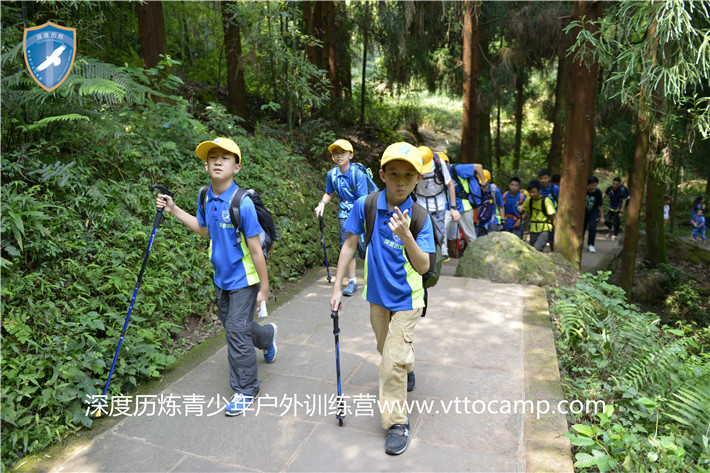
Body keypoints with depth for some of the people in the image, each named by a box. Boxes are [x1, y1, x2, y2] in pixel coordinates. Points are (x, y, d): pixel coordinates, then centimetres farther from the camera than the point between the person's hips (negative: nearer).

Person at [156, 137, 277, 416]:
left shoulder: (242, 203, -23)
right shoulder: (205, 198, -2)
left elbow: (255, 249, -20)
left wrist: (264, 288, -15)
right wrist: (174, 210, 11)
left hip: (244, 280, -7)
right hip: (222, 278, 8)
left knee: (236, 330, -4)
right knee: (230, 323, 22)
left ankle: (246, 390, 16)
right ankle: (267, 336, 53)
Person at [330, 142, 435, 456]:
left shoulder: (419, 217, -17)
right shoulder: (365, 206, -14)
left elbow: (423, 267, -19)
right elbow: (349, 245, -4)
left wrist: (405, 235, -36)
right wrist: (337, 288, -2)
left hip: (406, 298, -3)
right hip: (377, 295, 3)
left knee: (393, 362, -7)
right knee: (387, 350, 23)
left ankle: (397, 422, 14)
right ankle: (407, 371, 57)